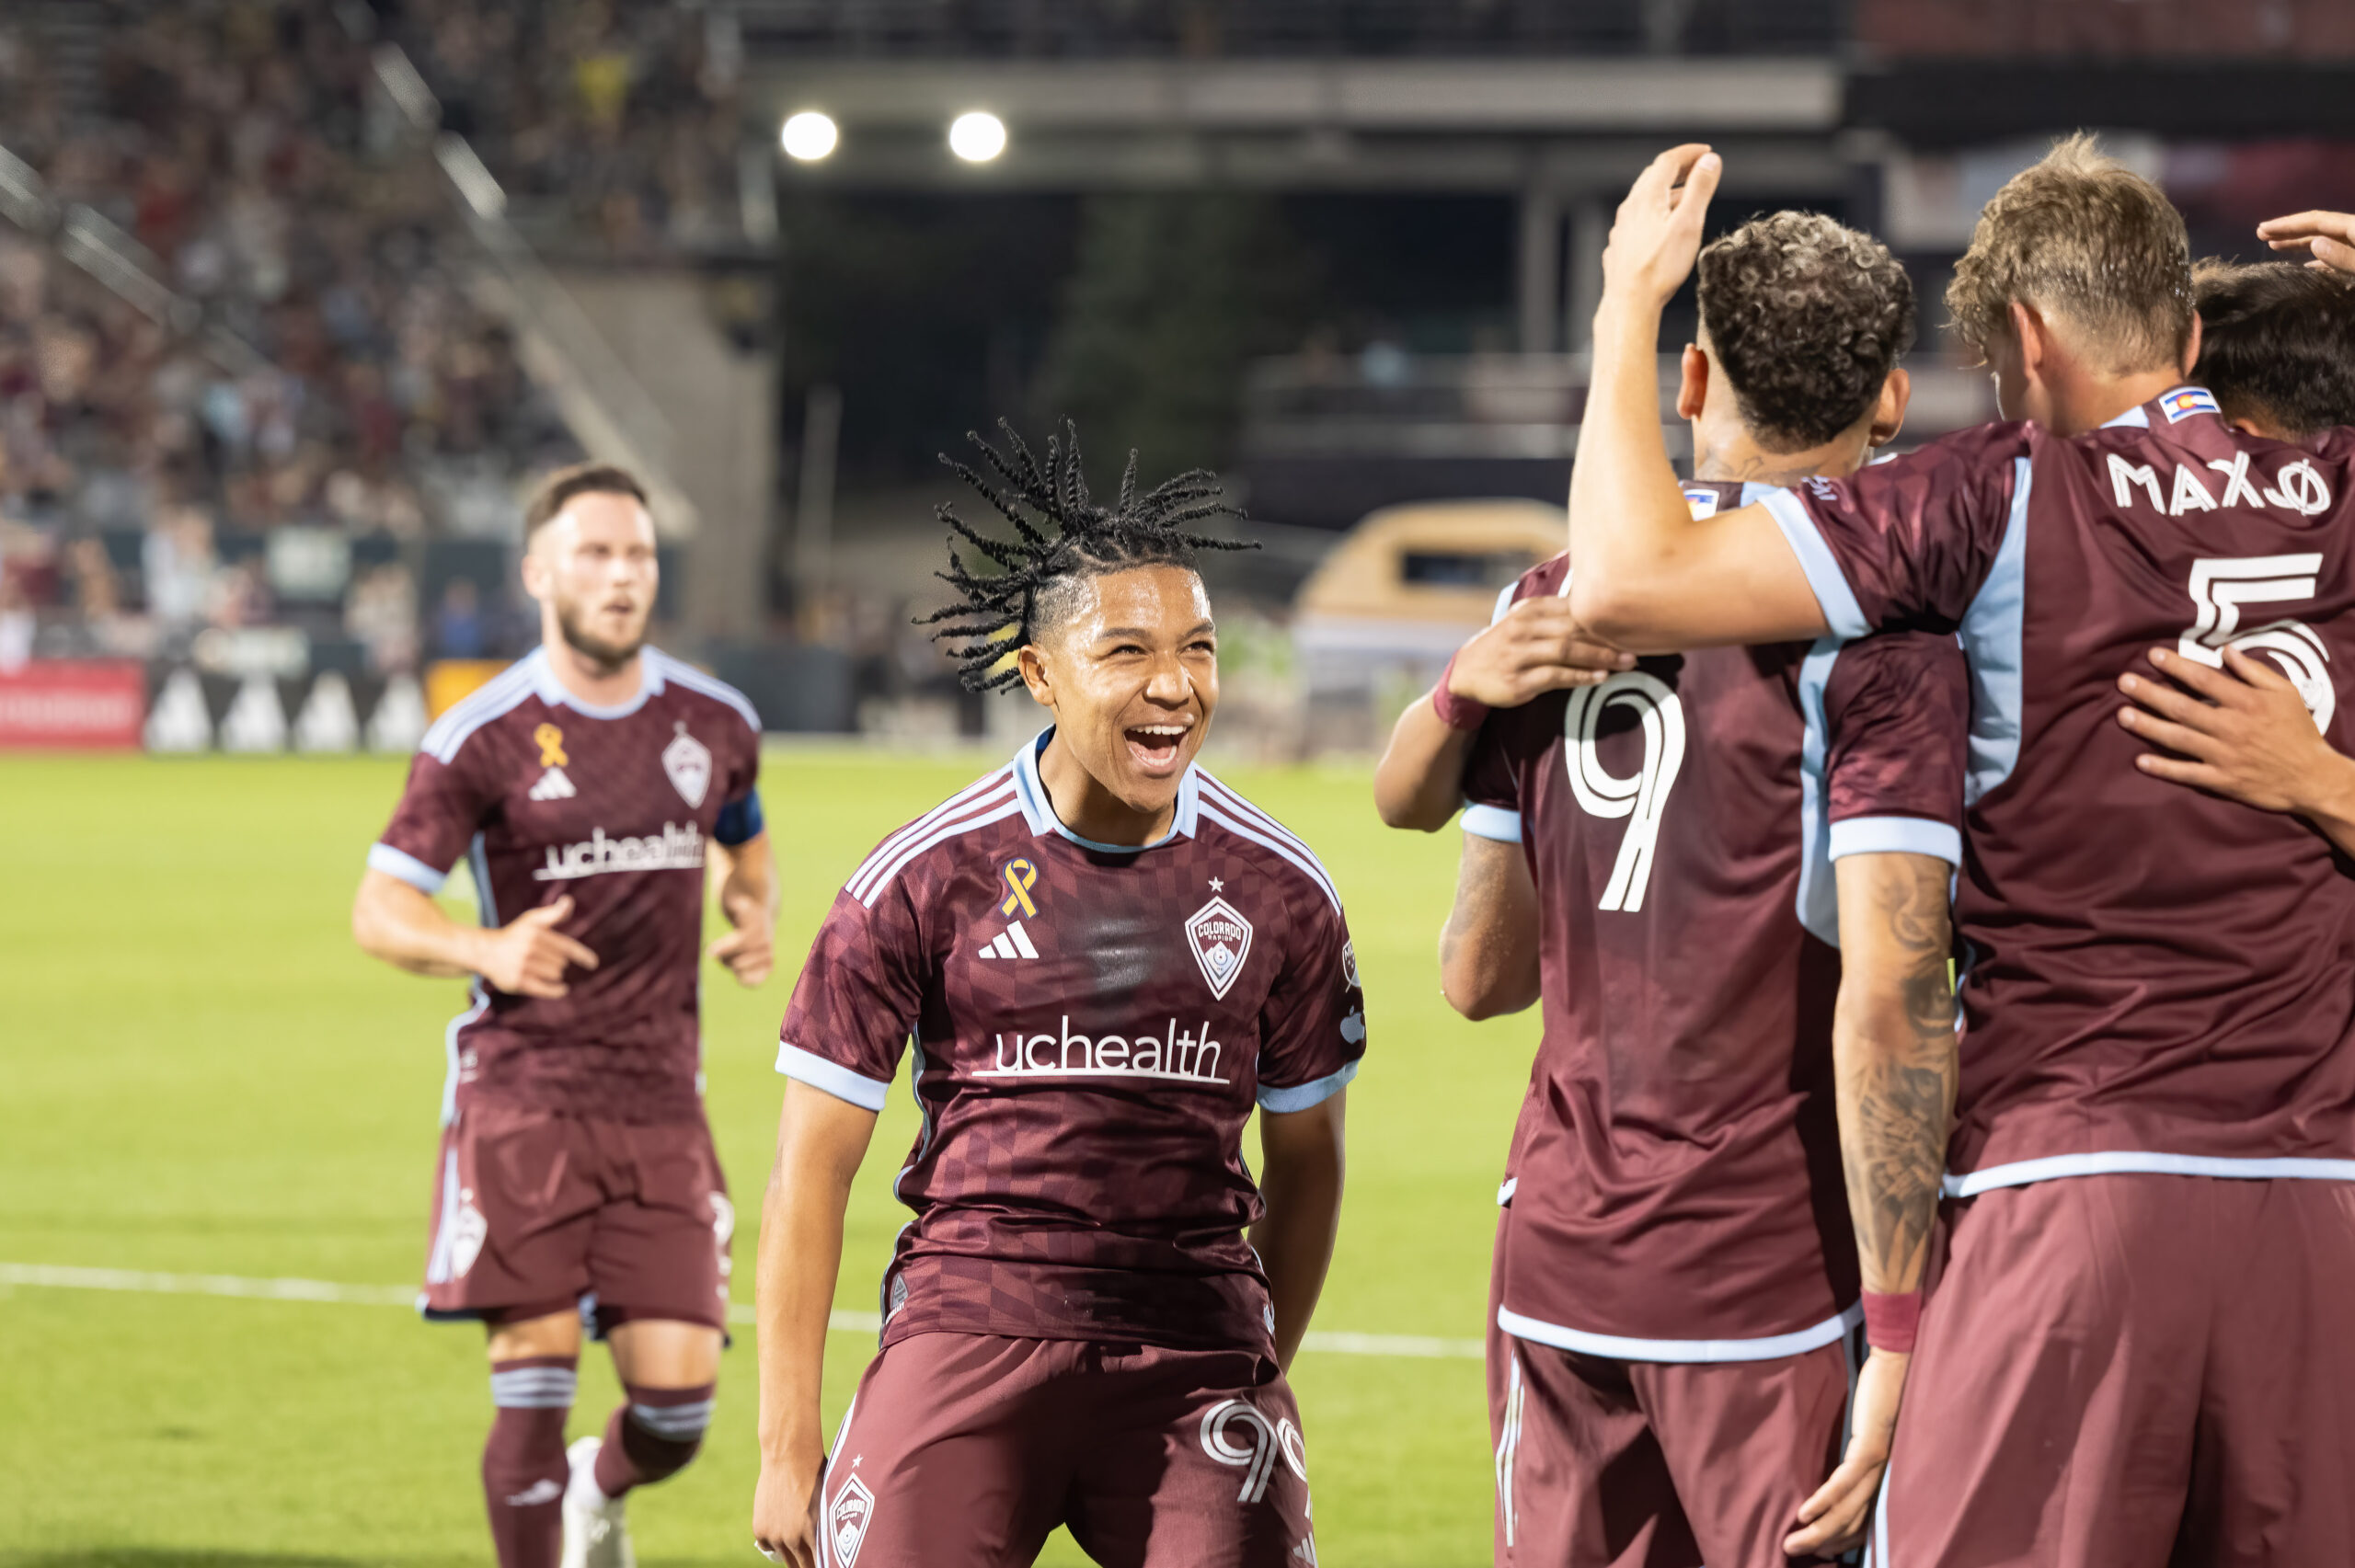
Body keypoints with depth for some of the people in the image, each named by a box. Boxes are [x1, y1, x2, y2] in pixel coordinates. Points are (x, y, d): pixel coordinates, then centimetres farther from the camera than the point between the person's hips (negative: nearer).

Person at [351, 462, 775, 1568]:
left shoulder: (714, 722, 8)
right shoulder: (483, 739, -5)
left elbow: (748, 849, 28)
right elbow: (379, 911, -4)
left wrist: (755, 917, 4)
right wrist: (489, 950, -24)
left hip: (661, 1101, 3)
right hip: (521, 1093, -3)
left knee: (678, 1395, -3)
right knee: (535, 1381, -10)